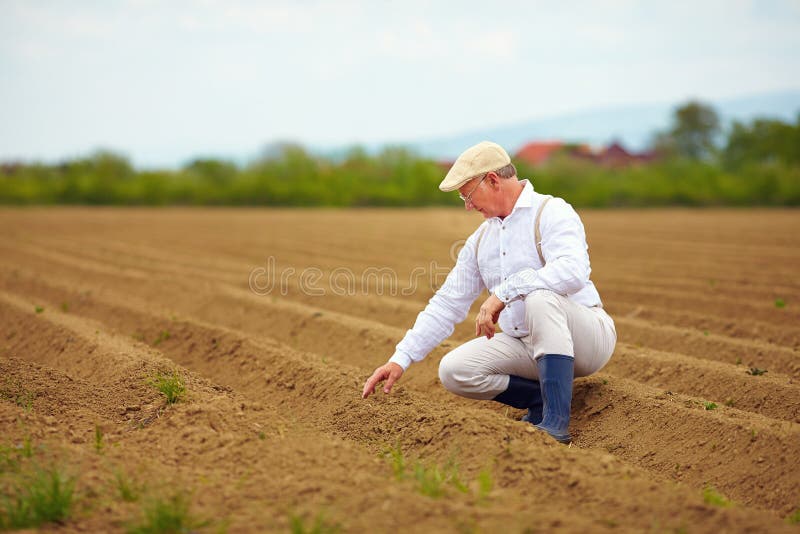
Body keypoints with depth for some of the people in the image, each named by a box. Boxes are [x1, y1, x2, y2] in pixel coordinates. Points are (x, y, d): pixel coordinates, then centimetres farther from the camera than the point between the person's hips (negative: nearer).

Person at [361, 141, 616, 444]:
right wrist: (400, 359, 5)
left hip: (587, 337, -7)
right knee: (453, 370, -12)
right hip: (525, 346, 7)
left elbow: (573, 270, -32)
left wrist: (503, 293, -33)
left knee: (539, 297, -37)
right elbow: (446, 304, 13)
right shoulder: (481, 240, 12)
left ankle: (555, 421, -34)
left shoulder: (552, 213, -11)